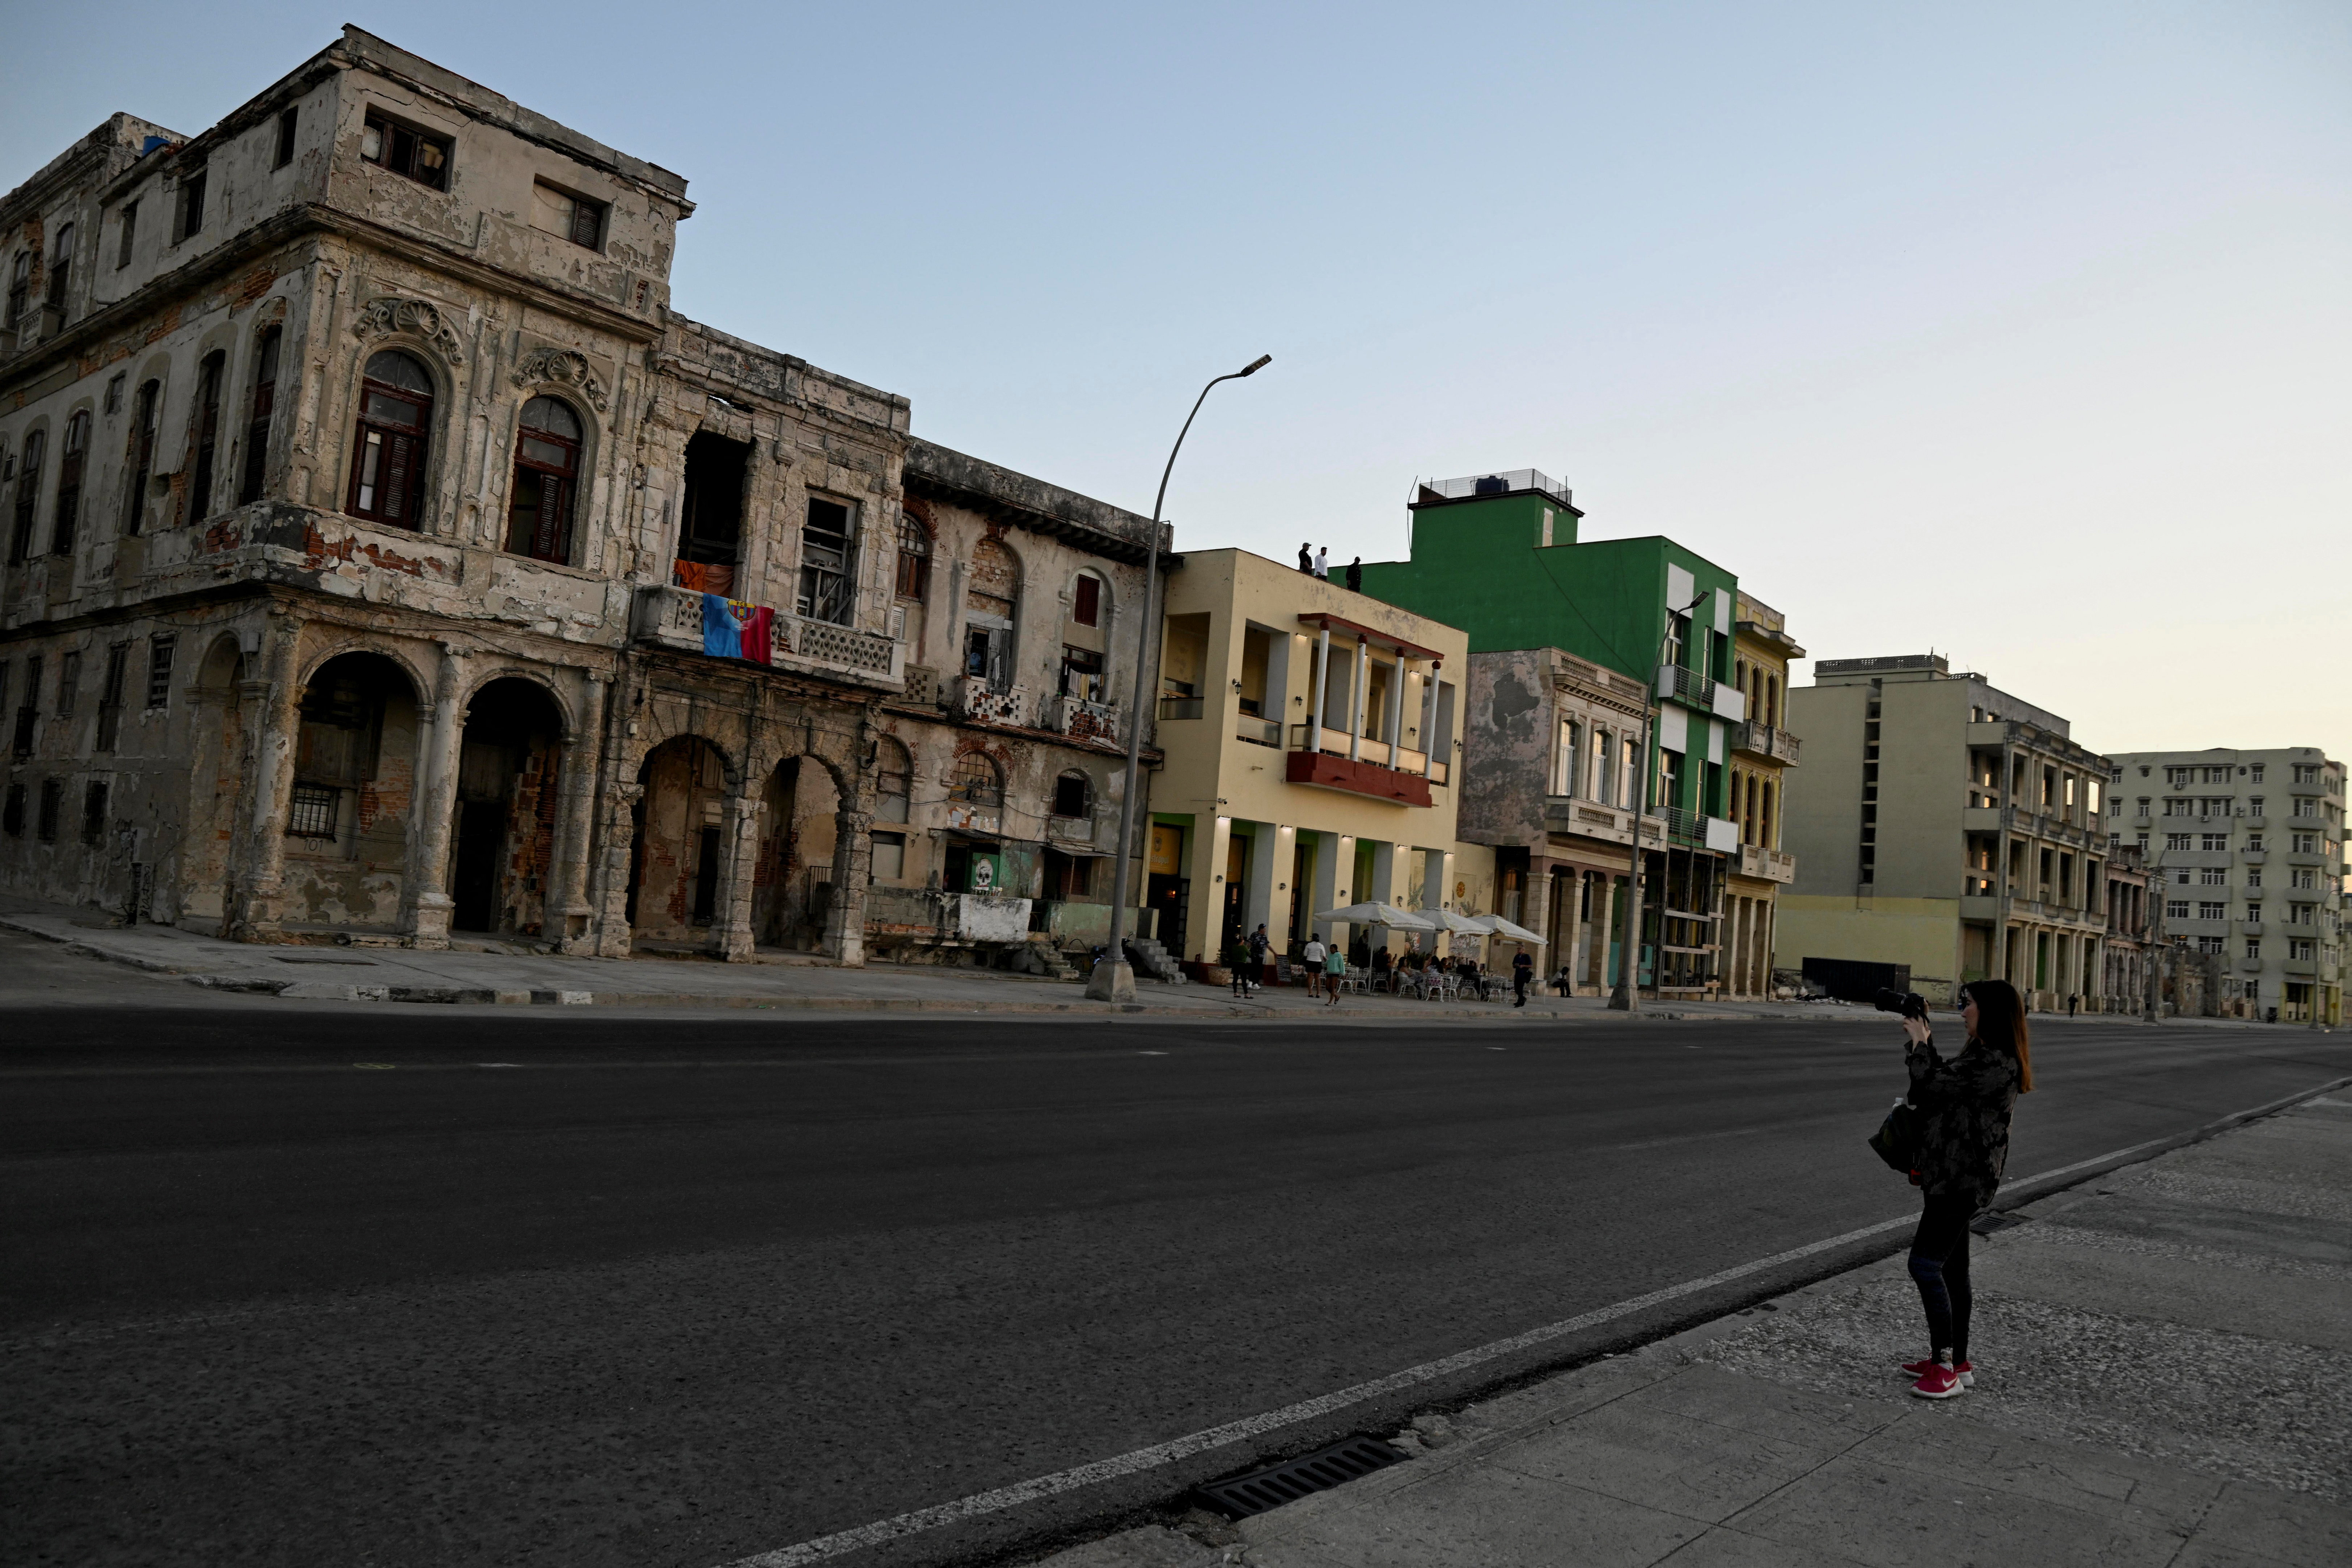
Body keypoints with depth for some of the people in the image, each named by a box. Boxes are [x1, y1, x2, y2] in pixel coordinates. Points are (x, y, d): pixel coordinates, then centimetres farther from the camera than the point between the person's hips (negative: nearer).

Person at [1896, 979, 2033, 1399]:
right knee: (1950, 1269, 15)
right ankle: (1957, 1362, 23)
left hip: (1963, 1179, -11)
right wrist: (1923, 1042, 14)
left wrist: (1920, 1043, -8)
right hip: (1950, 1175, 11)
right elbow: (1945, 1083, 19)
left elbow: (1935, 1084, -23)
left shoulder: (1997, 1063, -19)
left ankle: (1947, 1368, -5)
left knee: (1925, 1264, -11)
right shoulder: (1983, 1056, 14)